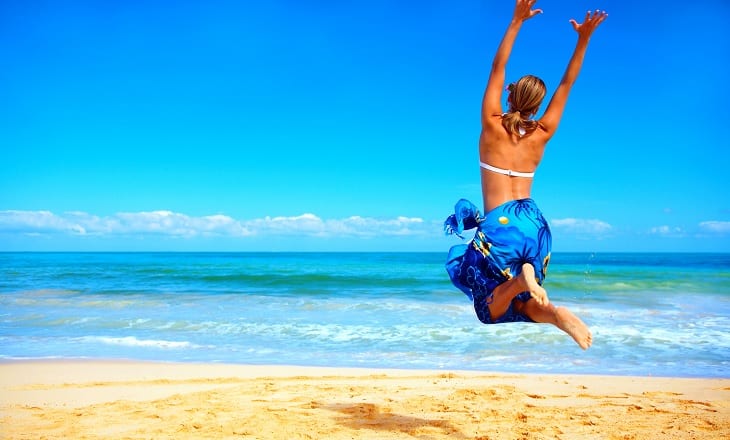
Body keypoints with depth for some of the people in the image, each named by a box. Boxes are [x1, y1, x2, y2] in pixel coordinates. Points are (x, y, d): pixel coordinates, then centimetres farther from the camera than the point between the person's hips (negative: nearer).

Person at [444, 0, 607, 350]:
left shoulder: (492, 126, -6)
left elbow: (498, 67, -2)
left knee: (494, 307, 7)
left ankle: (521, 279, -26)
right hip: (534, 222, 4)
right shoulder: (542, 135, 2)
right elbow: (567, 84, 9)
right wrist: (584, 38, 5)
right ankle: (554, 314, -21)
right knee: (518, 303, 13)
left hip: (499, 224, -4)